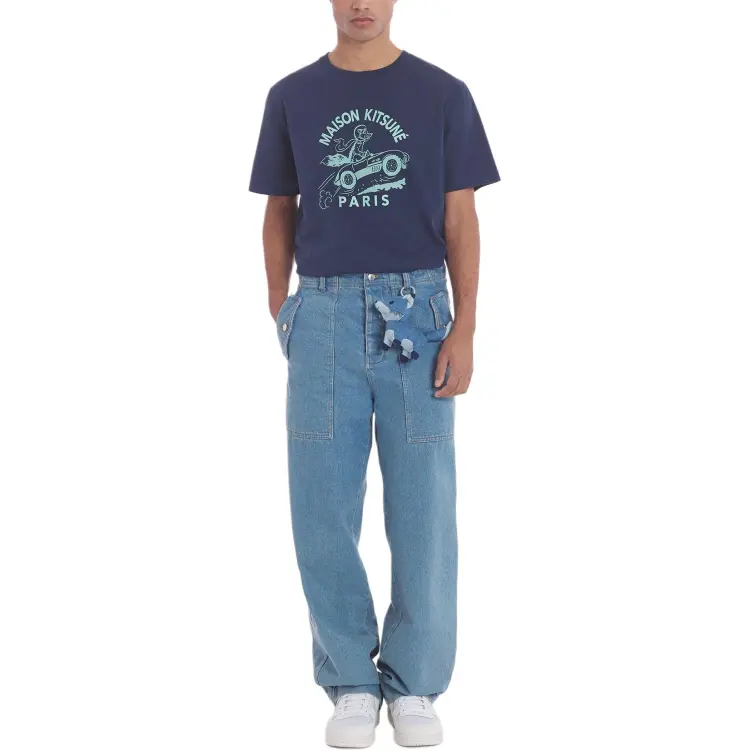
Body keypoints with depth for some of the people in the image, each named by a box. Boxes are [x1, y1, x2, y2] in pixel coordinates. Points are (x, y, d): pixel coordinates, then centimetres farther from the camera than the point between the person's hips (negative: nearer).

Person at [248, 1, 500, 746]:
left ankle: (413, 683, 18)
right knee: (321, 510, 2)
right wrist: (279, 317, 7)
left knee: (423, 510, 2)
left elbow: (461, 218, 2)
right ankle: (351, 679, 19)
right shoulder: (292, 97, 7)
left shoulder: (442, 95, 3)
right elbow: (280, 212, 13)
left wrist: (464, 330, -6)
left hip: (416, 314, -1)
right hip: (324, 317, 1)